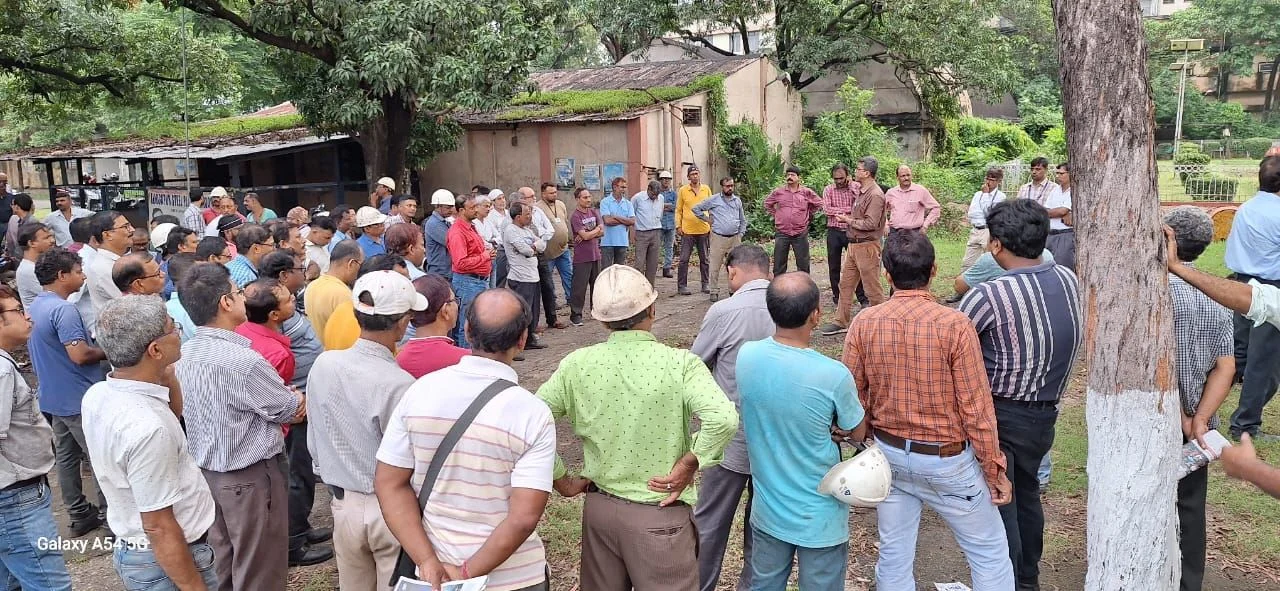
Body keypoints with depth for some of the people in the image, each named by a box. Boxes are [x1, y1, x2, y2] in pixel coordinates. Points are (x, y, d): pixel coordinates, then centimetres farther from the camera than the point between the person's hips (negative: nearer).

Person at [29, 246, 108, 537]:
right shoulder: (62, 309, -22)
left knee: (66, 457, 14)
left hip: (54, 397, 10)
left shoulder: (34, 307, 9)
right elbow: (80, 355, -27)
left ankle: (79, 515, 24)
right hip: (79, 398, -10)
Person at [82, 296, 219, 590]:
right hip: (166, 561, -9)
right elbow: (159, 528, -27)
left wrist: (167, 379, 2)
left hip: (131, 550, 9)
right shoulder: (147, 428, -32)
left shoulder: (97, 395, -5)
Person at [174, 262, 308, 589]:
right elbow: (292, 410, -15)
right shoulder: (242, 360, -28)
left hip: (207, 470, 8)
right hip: (251, 477, -8)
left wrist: (284, 399, -6)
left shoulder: (183, 354, -2)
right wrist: (298, 400, 6)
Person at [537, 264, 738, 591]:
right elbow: (723, 419, -31)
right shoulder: (679, 363, -18)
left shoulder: (577, 364, -8)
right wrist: (688, 466, -16)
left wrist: (561, 480, 1)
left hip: (599, 507, 4)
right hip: (660, 515, -3)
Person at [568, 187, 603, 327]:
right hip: (582, 257, -6)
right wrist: (597, 229, -2)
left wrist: (587, 235, -12)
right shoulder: (575, 216, -11)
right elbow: (585, 235, -19)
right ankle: (575, 315, 4)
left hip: (595, 255, 6)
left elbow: (602, 232, 2)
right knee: (579, 287, -3)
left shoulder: (594, 212, 9)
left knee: (597, 284, 14)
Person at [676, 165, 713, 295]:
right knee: (684, 259, -1)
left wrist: (712, 224, 5)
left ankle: (705, 284, 18)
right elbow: (678, 210, 5)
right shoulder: (683, 190, 1)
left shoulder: (706, 189, 6)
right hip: (687, 231, -2)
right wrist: (678, 226, -3)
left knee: (705, 259, 9)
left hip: (704, 230, 2)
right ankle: (681, 286, 6)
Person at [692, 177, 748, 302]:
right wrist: (707, 219, 1)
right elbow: (696, 208, 6)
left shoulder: (737, 201, 13)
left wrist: (741, 234, 11)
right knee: (715, 267, -2)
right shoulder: (714, 200, 2)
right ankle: (714, 291, 6)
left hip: (734, 238, 3)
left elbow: (743, 220, 22)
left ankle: (734, 290, 15)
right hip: (718, 238, -3)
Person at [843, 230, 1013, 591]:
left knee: (894, 557, 17)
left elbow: (853, 396, -1)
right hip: (947, 459, -4)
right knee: (990, 553, 16)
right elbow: (976, 406, -15)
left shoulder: (864, 322, -9)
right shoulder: (954, 324, -19)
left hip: (889, 454, 4)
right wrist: (995, 469, -4)